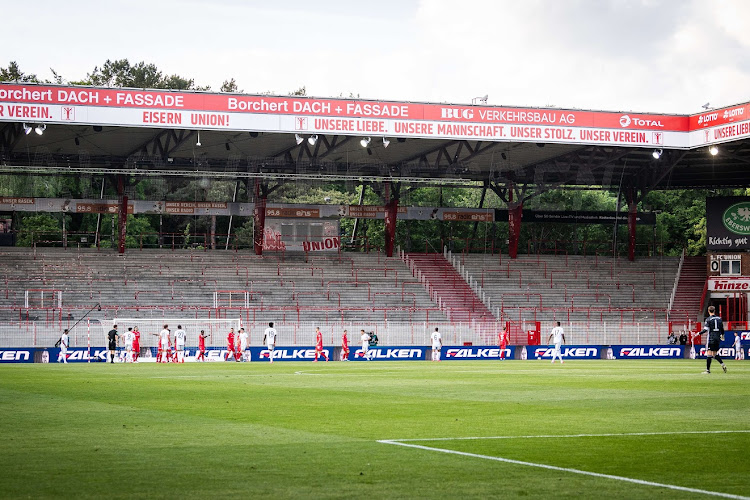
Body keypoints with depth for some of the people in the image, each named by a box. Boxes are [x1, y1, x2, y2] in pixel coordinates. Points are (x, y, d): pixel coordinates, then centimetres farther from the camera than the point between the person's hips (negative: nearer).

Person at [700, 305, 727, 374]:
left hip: (711, 338, -6)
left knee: (709, 353, -5)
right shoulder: (719, 319, 8)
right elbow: (722, 329, 14)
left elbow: (705, 329, -15)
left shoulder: (708, 319, -8)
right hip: (717, 339, 6)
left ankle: (708, 369, -6)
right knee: (715, 353, 17)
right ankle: (722, 364, -1)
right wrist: (722, 335, 32)